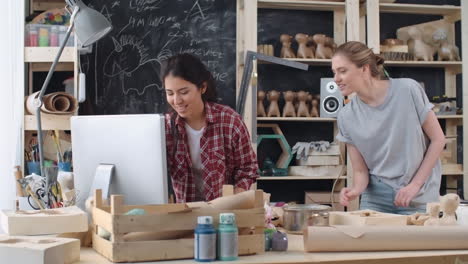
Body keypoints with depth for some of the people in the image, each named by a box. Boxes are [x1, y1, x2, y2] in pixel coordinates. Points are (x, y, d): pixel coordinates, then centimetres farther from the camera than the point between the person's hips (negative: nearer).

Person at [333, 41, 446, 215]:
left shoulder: (408, 90, -11)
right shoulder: (347, 116, -4)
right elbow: (360, 171, 0)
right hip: (376, 198, 2)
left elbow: (438, 139, -5)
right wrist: (355, 190, -22)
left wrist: (415, 185, -10)